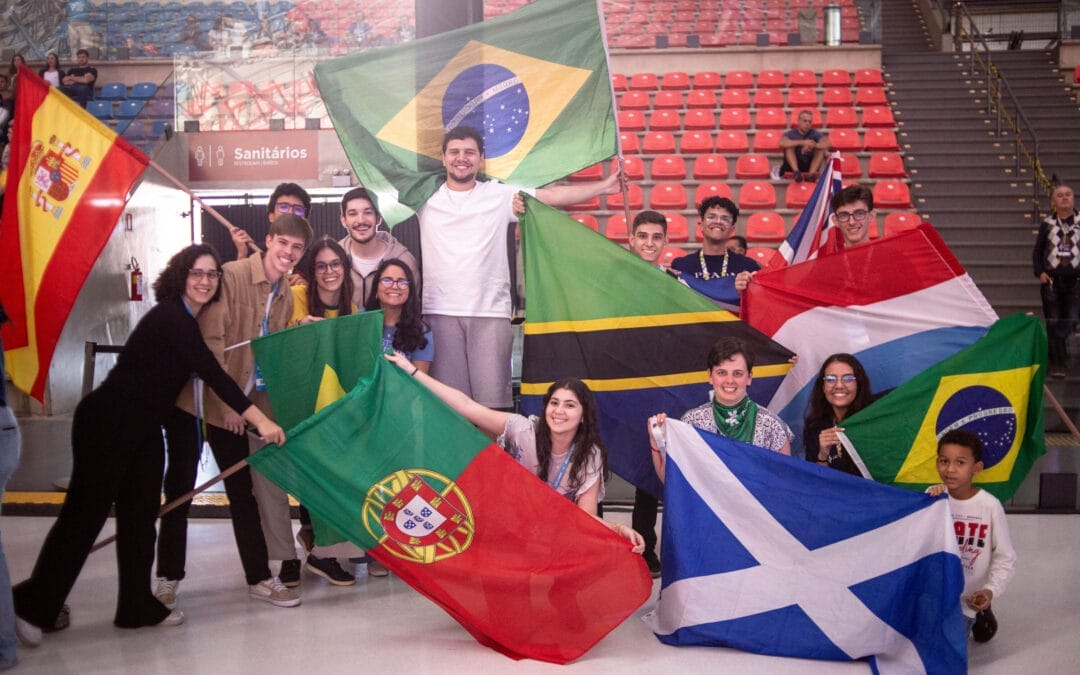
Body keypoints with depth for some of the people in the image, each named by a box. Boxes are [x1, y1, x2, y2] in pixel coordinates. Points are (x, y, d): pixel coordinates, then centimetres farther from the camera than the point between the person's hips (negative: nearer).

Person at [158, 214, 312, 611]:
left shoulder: (286, 295, 6)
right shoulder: (232, 276, -15)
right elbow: (211, 341, -18)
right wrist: (226, 402, -20)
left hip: (239, 404, 6)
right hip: (195, 396, -6)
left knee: (244, 490, 9)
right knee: (180, 487, 4)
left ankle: (259, 578, 16)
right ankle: (168, 578, 16)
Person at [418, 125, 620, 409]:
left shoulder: (500, 195, 8)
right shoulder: (426, 198, 10)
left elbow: (552, 195, 5)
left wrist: (604, 186, 1)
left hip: (491, 312, 0)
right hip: (440, 311, 1)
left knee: (493, 395, -5)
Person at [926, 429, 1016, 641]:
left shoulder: (990, 506, -16)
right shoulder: (933, 495, -9)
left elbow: (1004, 558, -7)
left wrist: (991, 590, -20)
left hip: (965, 600, -3)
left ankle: (978, 617, 21)